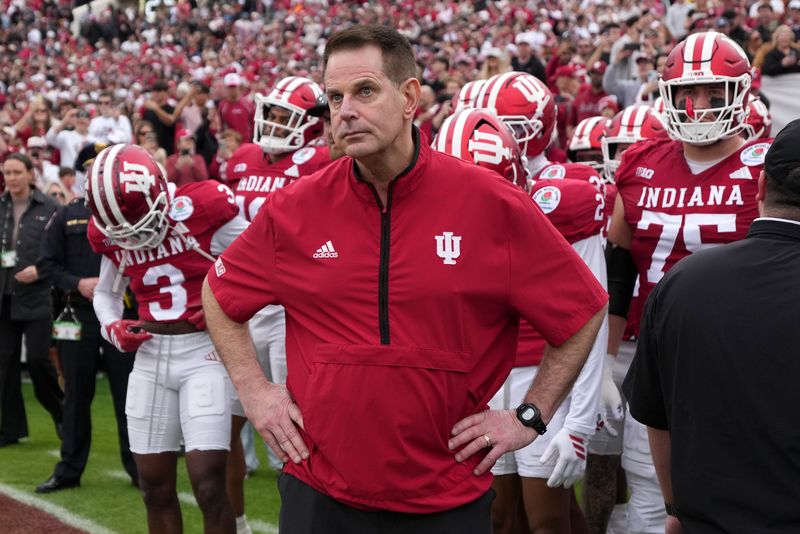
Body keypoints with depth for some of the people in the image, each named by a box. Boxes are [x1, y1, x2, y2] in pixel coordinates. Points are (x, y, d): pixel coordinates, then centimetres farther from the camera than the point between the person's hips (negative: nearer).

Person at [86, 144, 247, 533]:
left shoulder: (202, 209, -13)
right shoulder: (109, 233, 4)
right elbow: (105, 293, 22)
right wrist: (112, 326, 3)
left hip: (205, 350, -5)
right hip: (150, 355, 5)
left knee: (208, 485, -12)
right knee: (155, 486, 8)